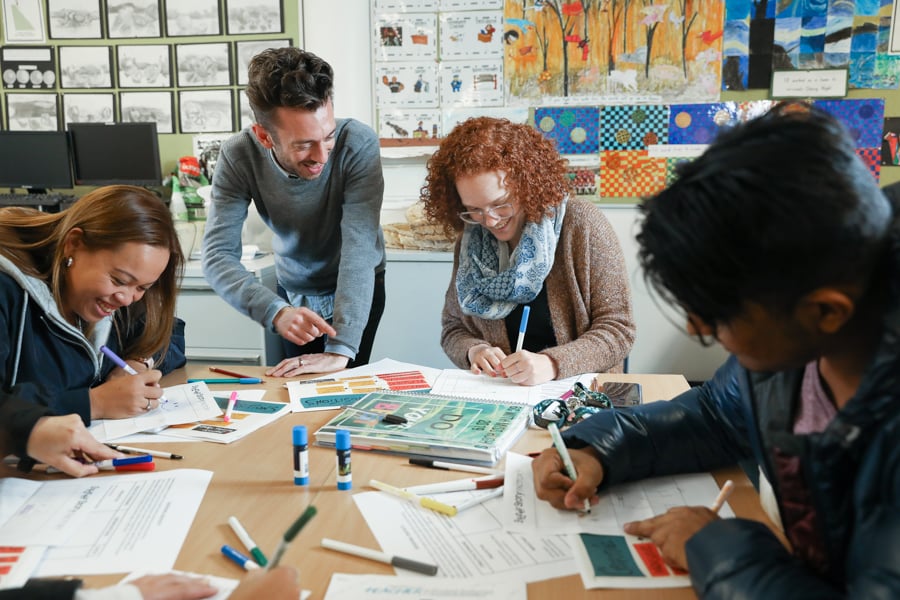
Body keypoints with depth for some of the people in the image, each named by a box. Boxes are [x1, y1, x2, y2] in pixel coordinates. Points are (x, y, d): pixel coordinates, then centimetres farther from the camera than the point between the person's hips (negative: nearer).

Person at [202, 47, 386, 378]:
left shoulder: (358, 145, -32)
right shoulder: (238, 156, -24)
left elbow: (359, 248, -38)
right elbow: (218, 255, -28)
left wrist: (341, 350, -45)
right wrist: (275, 311, -46)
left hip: (356, 289, -2)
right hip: (293, 292, 3)